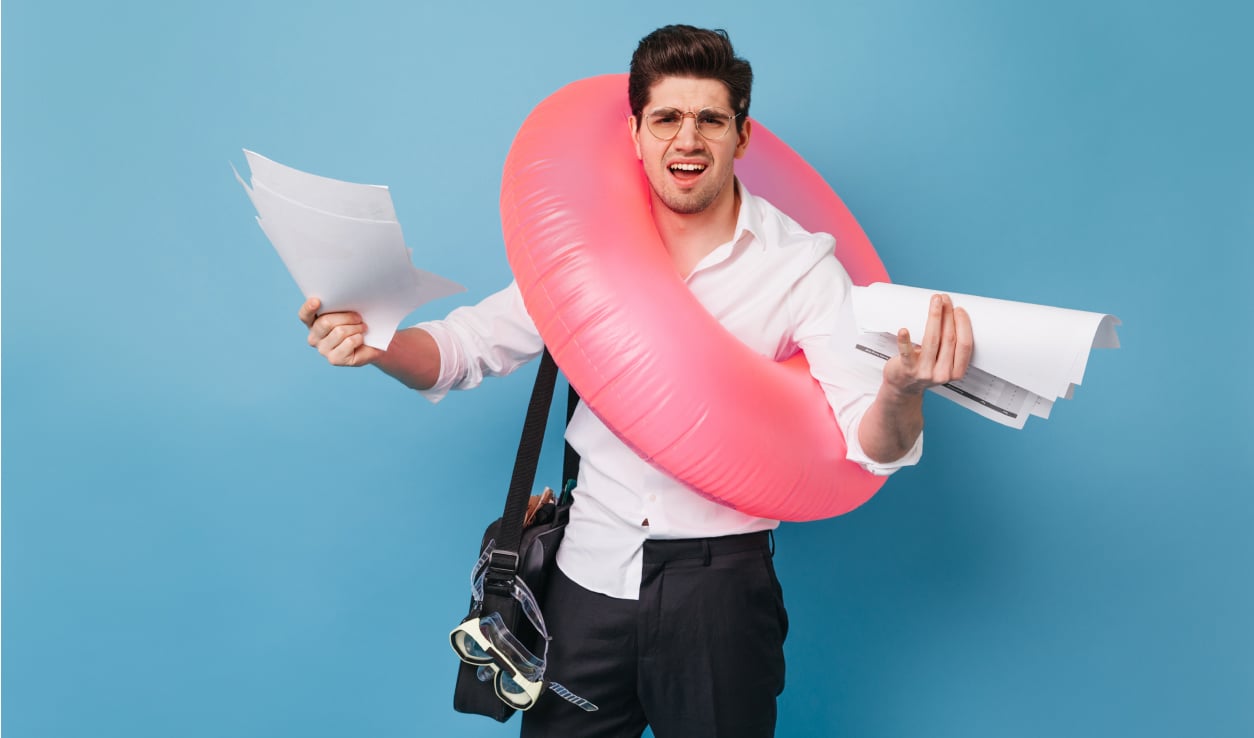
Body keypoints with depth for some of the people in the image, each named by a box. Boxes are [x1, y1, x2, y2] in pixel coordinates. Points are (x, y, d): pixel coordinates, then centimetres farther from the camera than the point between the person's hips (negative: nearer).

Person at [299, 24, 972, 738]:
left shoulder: (800, 264, -7)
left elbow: (871, 445, -15)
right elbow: (466, 347, 4)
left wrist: (901, 390, -39)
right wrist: (374, 341, -17)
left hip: (719, 586, -2)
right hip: (590, 574, 2)